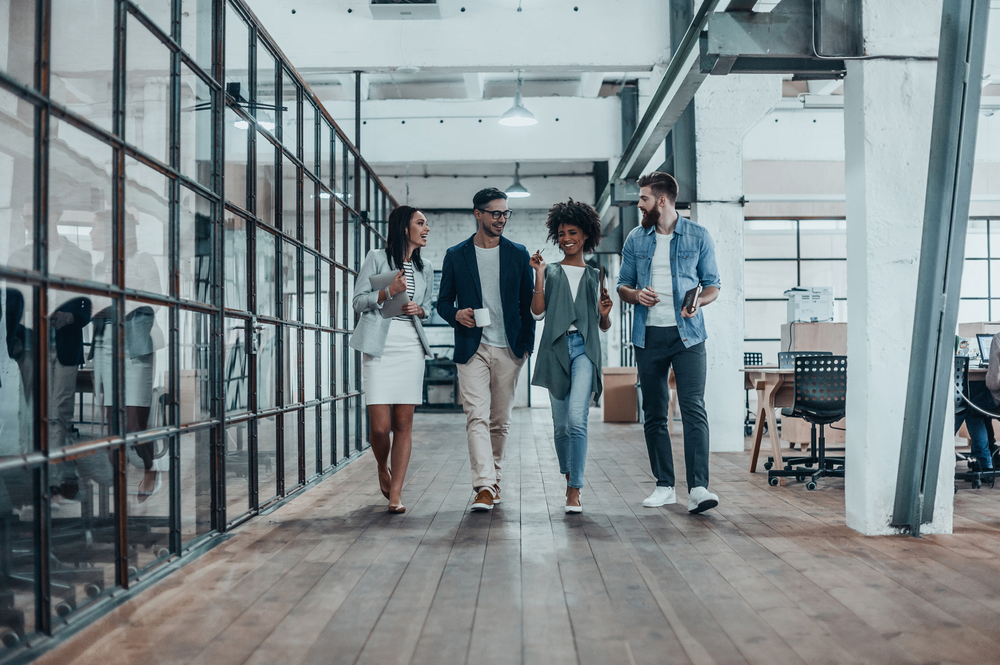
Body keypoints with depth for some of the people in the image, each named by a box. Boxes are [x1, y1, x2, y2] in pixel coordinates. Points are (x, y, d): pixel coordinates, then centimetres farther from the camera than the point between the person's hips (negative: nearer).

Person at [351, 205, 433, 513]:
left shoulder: (425, 268, 15)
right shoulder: (377, 258, 2)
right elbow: (358, 301, 2)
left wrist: (418, 309, 1)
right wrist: (388, 292, -14)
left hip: (411, 348, 4)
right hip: (379, 346, -3)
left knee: (403, 423, 0)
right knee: (380, 425, -7)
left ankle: (396, 493, 6)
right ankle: (383, 468, 25)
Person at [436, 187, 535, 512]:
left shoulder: (518, 254, 9)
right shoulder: (456, 255, 6)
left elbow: (527, 301, 10)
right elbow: (444, 301, 10)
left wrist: (528, 343, 3)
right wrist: (457, 315, -12)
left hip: (509, 350, 2)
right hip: (472, 348, -1)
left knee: (500, 420, 8)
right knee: (477, 417, -11)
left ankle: (493, 476, 25)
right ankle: (484, 486, -14)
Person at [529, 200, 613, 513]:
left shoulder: (594, 277, 15)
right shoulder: (550, 272, 13)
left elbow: (604, 326, 16)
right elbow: (537, 313, 0)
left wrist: (605, 314, -6)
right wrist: (539, 276, -4)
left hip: (585, 348, -1)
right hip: (556, 348, 1)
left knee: (577, 418, -18)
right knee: (560, 424, 7)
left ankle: (574, 491, -15)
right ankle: (568, 475, 31)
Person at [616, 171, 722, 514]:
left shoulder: (698, 236, 3)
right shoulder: (635, 239, 10)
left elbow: (713, 284, 7)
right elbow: (622, 285, 15)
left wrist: (699, 301, -15)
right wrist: (636, 294, -8)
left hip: (687, 334, -3)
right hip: (648, 335, 3)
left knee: (694, 408, -13)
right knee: (654, 413, 7)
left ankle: (698, 488, -13)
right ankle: (664, 485, 16)